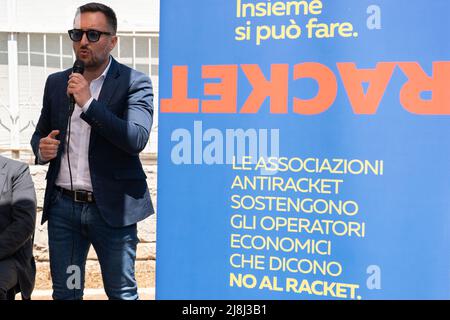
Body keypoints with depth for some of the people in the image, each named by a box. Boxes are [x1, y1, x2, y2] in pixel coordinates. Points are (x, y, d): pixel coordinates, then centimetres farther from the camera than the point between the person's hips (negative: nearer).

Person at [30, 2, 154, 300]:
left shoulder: (135, 83, -6)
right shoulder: (56, 83, 10)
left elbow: (137, 139, -19)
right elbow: (40, 133, 20)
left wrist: (88, 103, -22)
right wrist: (41, 148, -4)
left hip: (112, 208, -4)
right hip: (63, 206, 4)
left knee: (122, 292, 9)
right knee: (65, 292, 14)